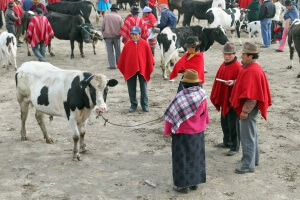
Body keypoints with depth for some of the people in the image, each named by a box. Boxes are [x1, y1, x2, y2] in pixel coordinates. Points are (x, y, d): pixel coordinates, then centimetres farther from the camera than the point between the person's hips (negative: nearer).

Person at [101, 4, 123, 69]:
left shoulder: (106, 16, -2)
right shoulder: (119, 17, -2)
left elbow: (102, 27, -1)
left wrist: (104, 34, 15)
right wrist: (119, 33, 15)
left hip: (108, 36, -1)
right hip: (116, 36, 1)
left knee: (110, 51, 2)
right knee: (118, 51, 13)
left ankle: (112, 65, -2)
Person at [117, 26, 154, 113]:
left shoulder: (145, 44, -7)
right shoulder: (127, 44, -3)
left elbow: (149, 57, 0)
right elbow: (123, 57, 3)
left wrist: (150, 69, 4)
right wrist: (122, 69, 6)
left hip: (142, 69, -1)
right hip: (130, 70, 1)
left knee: (143, 88, 8)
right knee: (131, 89, 8)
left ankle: (145, 105, 20)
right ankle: (133, 105, 21)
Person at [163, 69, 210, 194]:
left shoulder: (180, 97, -22)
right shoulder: (202, 95, -8)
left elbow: (172, 116, -15)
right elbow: (204, 113, 4)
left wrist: (168, 131, -2)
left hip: (183, 133, -5)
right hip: (198, 132, 5)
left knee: (182, 158, 7)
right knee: (195, 156, 17)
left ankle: (183, 184, 13)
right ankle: (194, 182, 27)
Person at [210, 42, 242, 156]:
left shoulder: (237, 66, -16)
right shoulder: (223, 65, 10)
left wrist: (233, 82, -34)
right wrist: (216, 96, 16)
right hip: (223, 99, 8)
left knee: (233, 124, -1)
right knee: (224, 122, 18)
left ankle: (235, 147, 10)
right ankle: (227, 142, 34)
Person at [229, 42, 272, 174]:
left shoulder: (252, 71, -23)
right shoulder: (253, 67, 10)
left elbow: (251, 94, -26)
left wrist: (245, 110, -24)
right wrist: (235, 83, 11)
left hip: (248, 108, -11)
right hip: (250, 107, 11)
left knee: (247, 136, -6)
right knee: (251, 133, 20)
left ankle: (248, 165, -1)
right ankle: (254, 158, 33)